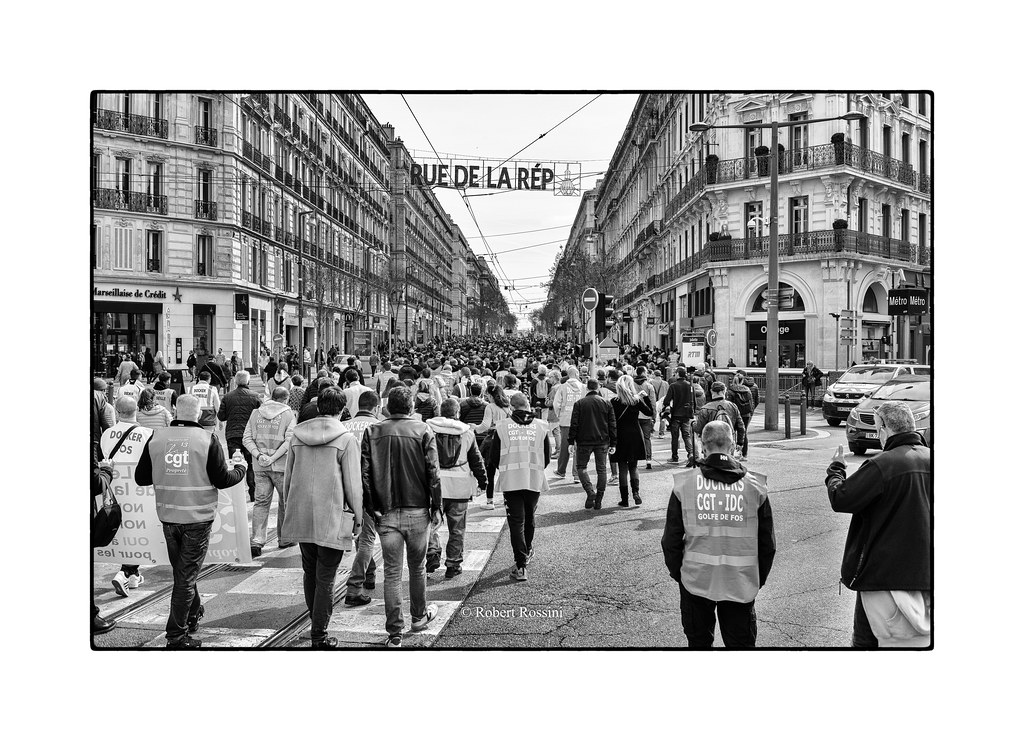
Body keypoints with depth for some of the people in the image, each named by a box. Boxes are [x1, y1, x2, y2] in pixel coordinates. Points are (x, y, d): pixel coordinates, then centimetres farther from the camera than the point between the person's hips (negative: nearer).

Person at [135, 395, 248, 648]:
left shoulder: (156, 438, -2)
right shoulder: (207, 440, -12)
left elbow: (141, 478, 4)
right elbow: (222, 480, -11)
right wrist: (240, 468, 8)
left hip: (168, 516, 4)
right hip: (198, 517, -4)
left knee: (181, 571, 22)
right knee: (186, 576, 5)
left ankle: (193, 613, 41)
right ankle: (177, 635, 9)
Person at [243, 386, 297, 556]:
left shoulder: (255, 413, 7)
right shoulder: (288, 415, -4)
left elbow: (247, 438, 1)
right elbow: (289, 441, -15)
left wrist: (259, 455, -7)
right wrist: (273, 458, -14)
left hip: (259, 466, 3)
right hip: (281, 465, -3)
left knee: (261, 502, 7)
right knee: (285, 502, 12)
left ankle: (257, 540, -3)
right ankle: (284, 539, 22)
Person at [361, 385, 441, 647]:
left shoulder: (372, 432, 0)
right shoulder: (423, 431, -6)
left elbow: (364, 473, -3)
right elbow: (432, 472, -8)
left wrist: (373, 507, 2)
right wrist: (436, 507, 0)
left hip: (386, 512, 1)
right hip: (417, 510, -1)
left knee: (391, 572, 5)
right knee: (417, 567, 17)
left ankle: (394, 632, 5)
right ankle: (419, 616, 33)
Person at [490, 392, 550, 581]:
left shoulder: (502, 427, -5)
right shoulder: (540, 427, -1)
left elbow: (494, 458, 1)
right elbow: (547, 457, 6)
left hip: (510, 481, -2)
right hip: (535, 480, 2)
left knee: (516, 522, 1)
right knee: (529, 519, 21)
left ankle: (521, 566, -5)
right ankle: (527, 552, 41)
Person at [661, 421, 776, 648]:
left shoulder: (684, 484, -8)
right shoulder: (754, 486, -4)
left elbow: (671, 539, -3)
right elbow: (767, 542, 2)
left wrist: (677, 572, 11)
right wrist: (760, 578, 15)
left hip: (696, 580, 0)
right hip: (740, 583, 1)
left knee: (699, 642, 16)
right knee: (741, 643, 14)